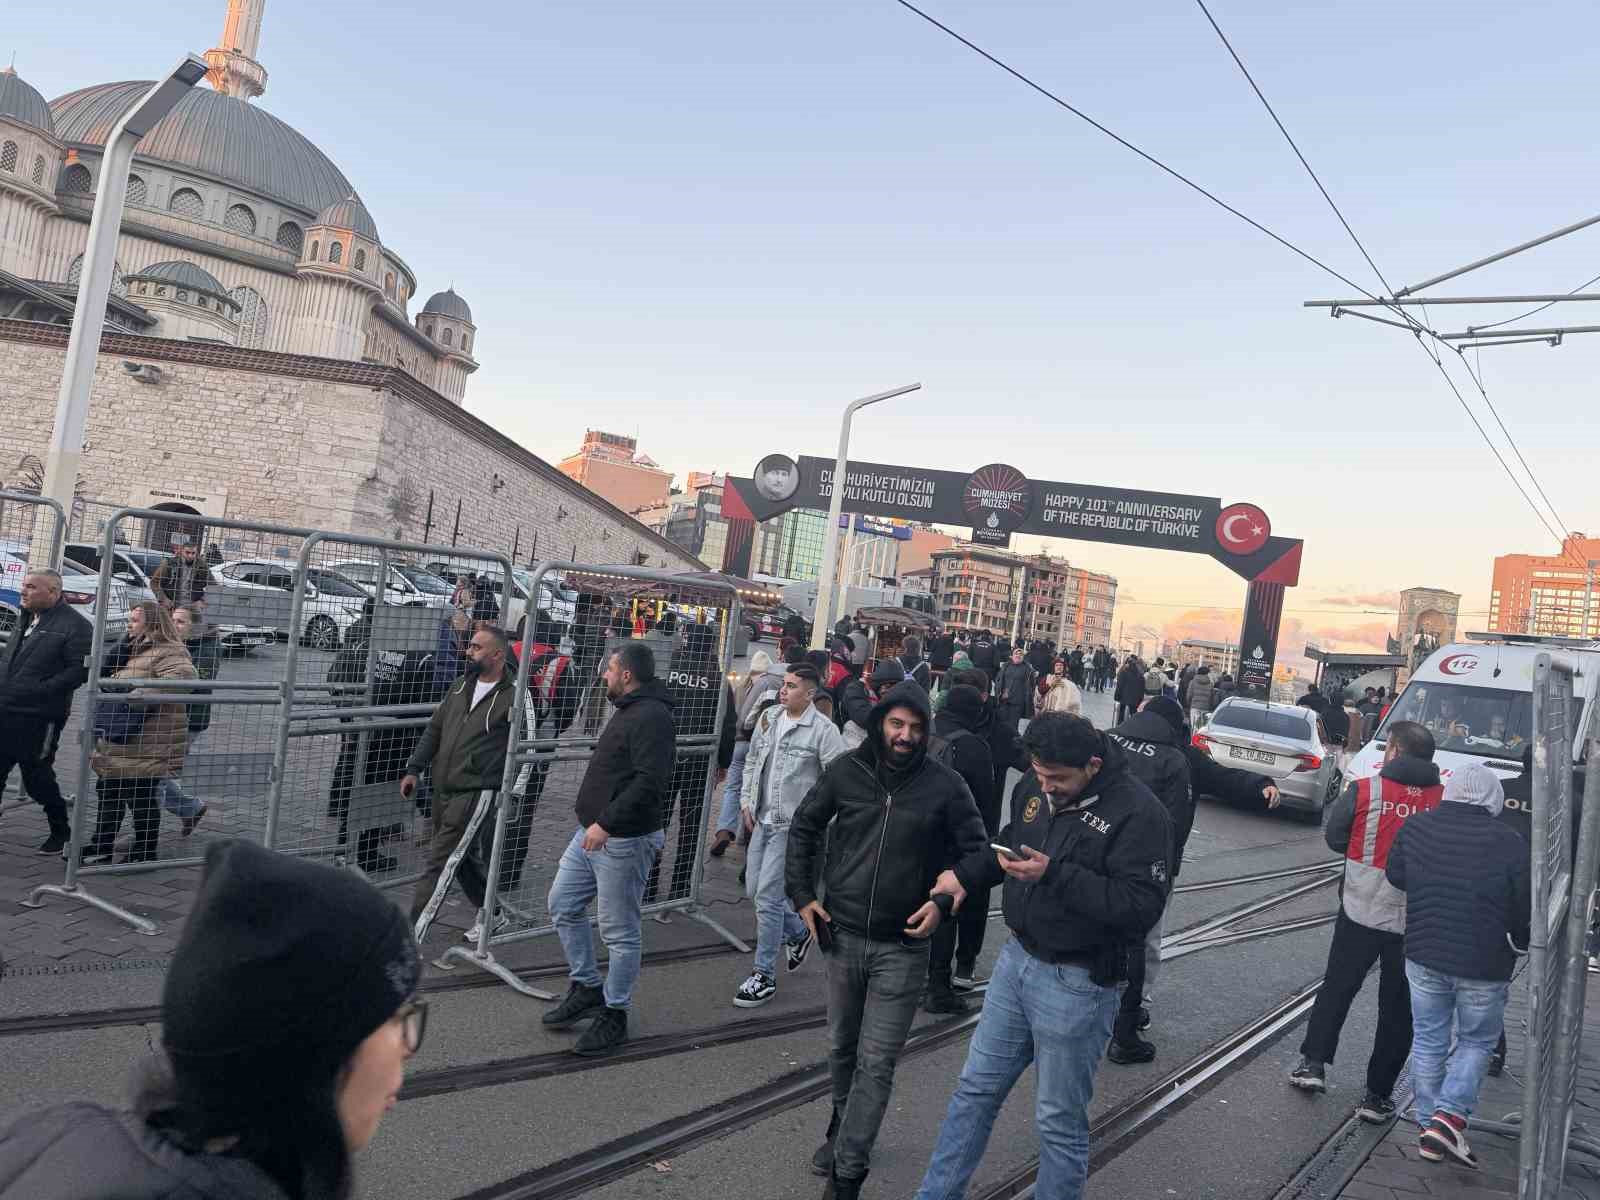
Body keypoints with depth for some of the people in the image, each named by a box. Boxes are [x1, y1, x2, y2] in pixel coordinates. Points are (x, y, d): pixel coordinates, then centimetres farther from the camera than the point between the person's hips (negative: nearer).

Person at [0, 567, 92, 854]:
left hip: (39, 719, -8)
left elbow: (80, 669, -19)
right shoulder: (25, 619, 15)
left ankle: (61, 832, 20)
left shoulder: (74, 626, -12)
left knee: (37, 777, 2)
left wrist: (42, 689, -23)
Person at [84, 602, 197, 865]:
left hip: (146, 747, -10)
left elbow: (181, 677, -32)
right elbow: (105, 675, 24)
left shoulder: (169, 652, -14)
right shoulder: (133, 650, 19)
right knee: (108, 792, 16)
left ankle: (144, 853, 12)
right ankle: (100, 847, 28)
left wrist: (140, 697, -33)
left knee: (142, 796, 0)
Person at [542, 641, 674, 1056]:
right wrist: (596, 823, 19)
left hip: (623, 841, -11)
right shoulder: (629, 710, 15)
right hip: (591, 833, 11)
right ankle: (586, 988, 28)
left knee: (619, 931, 1)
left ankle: (614, 1014, 15)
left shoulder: (651, 717, -19)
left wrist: (607, 823, -29)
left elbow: (650, 781, -28)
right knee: (563, 905, 15)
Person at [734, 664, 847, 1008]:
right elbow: (753, 760, 18)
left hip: (793, 825, -7)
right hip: (762, 819, 7)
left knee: (768, 896, -8)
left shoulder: (823, 730, -14)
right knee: (754, 890, 14)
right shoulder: (769, 717, 6)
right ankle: (799, 932, 39)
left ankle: (765, 976, 6)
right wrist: (746, 799, 10)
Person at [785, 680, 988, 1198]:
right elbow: (804, 828, 10)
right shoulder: (846, 770, -4)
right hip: (843, 937, 3)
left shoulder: (945, 785, -10)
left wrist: (944, 901, -13)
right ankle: (844, 1127, 43)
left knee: (876, 1064, 1)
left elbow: (974, 852, 1)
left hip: (903, 947, -3)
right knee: (841, 1048, 19)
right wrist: (802, 895, 4)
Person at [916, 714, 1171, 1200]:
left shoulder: (1137, 812, -21)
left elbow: (1140, 906, -26)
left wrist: (1055, 876, -30)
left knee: (1060, 1122, 9)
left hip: (1076, 983, -7)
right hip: (1017, 958, 7)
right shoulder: (1033, 788, 0)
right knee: (975, 1088, 18)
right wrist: (965, 874, 2)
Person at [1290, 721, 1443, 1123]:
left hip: (1362, 911, -1)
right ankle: (1378, 1094, 17)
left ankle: (1313, 1063, 19)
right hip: (1417, 920, 1)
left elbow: (1333, 837, -1)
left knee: (1337, 987, 18)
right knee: (1398, 1007, 13)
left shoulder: (1365, 790, -12)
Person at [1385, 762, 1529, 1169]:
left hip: (1424, 956, 3)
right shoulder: (1508, 842, -16)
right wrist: (1519, 942, 11)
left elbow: (1395, 877, 9)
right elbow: (1527, 905, -9)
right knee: (1477, 1042, 15)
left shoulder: (1414, 828, -5)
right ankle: (1449, 1116, 1)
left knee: (1428, 1040, 15)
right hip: (1484, 967, -3)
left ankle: (1428, 1126, 19)